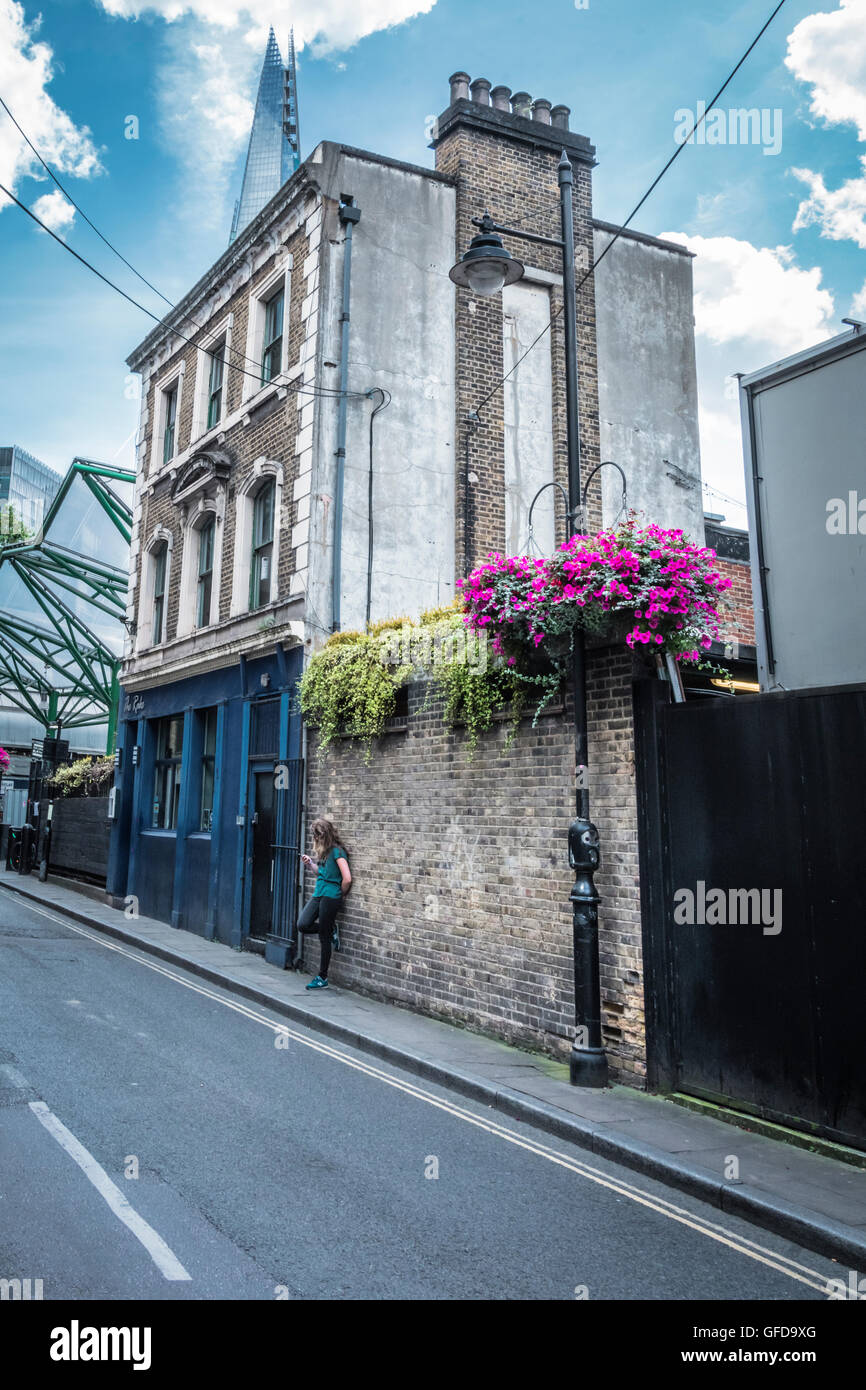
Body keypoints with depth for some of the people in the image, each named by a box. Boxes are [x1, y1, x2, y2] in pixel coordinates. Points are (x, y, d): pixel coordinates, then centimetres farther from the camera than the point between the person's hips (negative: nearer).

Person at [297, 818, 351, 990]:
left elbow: (347, 879, -20)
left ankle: (322, 978, 10)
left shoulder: (337, 852, -14)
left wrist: (340, 895, -5)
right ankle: (331, 929, 16)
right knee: (303, 925, -9)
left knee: (324, 937, -1)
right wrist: (310, 863, 10)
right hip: (318, 894, 8)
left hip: (330, 897, -8)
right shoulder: (325, 851, 13)